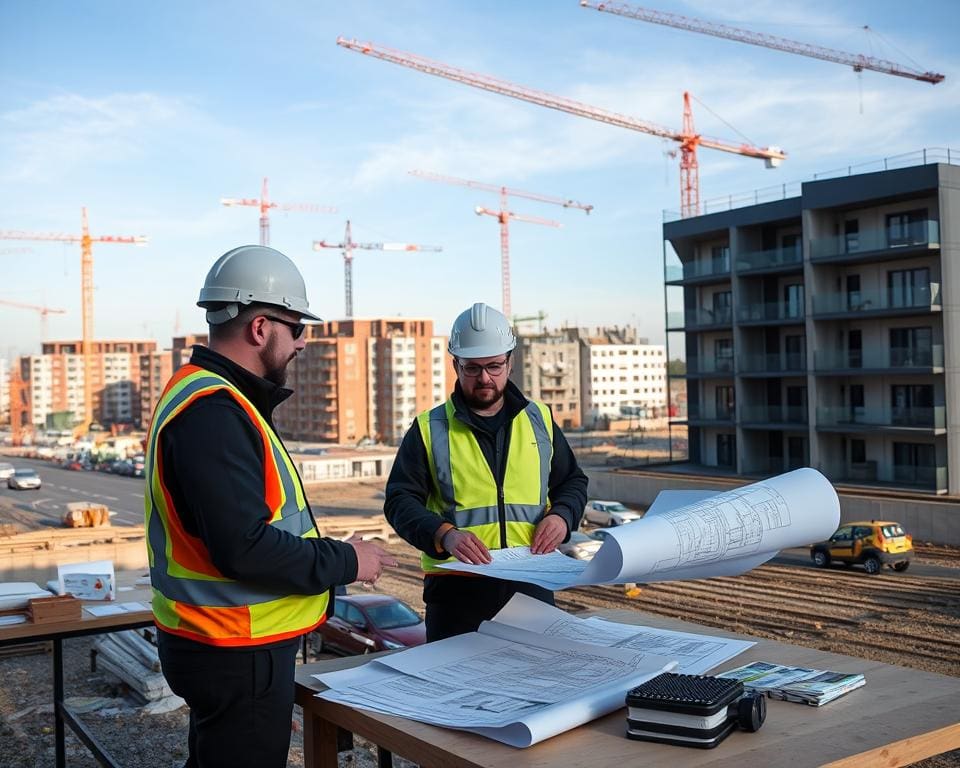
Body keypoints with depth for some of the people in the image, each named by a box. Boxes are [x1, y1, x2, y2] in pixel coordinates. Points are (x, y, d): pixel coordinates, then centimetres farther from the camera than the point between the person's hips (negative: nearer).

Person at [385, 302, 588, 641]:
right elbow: (400, 501, -3)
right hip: (456, 587, -2)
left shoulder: (539, 420, 11)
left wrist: (562, 515, -3)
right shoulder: (429, 429, 2)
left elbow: (573, 481, 20)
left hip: (531, 585, 3)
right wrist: (444, 534, -21)